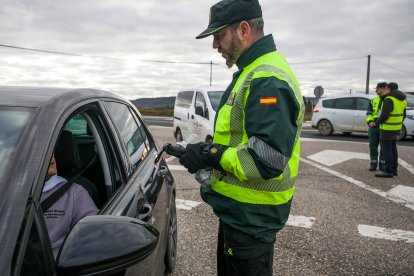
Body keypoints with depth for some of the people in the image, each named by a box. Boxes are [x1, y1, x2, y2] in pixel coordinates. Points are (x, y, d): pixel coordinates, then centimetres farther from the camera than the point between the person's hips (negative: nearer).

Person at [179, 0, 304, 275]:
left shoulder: (268, 81, -24)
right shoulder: (253, 72, 11)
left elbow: (268, 160, -32)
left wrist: (210, 155, -23)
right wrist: (207, 151, 4)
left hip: (251, 217, -10)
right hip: (239, 209, 10)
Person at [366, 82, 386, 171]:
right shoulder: (373, 100, 10)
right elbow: (369, 113, 6)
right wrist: (370, 121, -13)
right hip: (374, 127, 3)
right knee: (373, 146, 6)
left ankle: (382, 165, 17)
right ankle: (373, 164, 16)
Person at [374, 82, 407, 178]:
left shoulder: (388, 99, -18)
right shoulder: (401, 99, 11)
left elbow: (384, 115, -24)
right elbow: (403, 115, 17)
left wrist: (376, 122, -8)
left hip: (387, 129, -9)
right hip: (396, 128, 9)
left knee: (386, 149, -4)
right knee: (392, 149, 15)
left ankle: (388, 171, -2)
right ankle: (394, 170, 20)